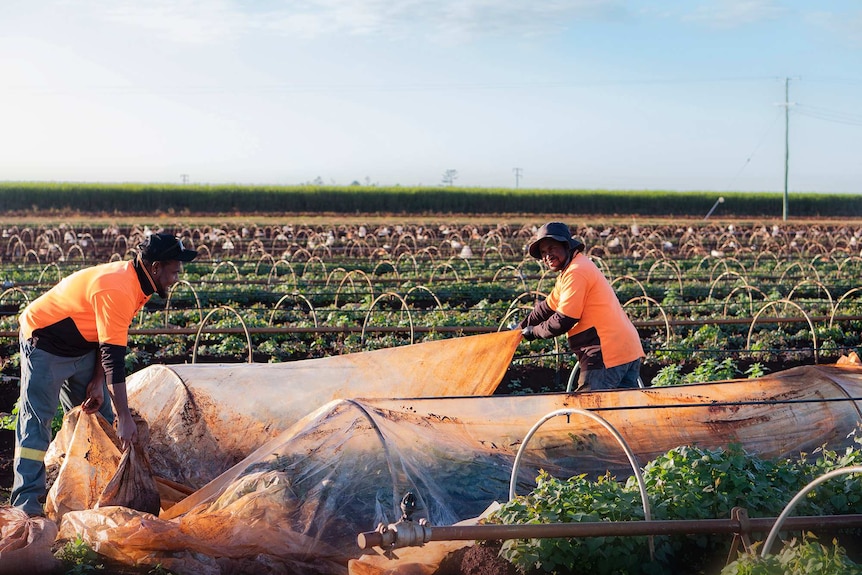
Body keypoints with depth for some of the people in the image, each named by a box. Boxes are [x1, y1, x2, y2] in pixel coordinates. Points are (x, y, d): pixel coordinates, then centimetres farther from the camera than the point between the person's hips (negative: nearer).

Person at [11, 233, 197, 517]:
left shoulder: (135, 283, -3)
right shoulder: (117, 290, -32)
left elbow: (109, 341, 6)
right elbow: (114, 358, -33)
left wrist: (98, 382, -3)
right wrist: (125, 417, -32)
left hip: (81, 347, 10)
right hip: (44, 344, -10)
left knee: (96, 417, 8)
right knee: (36, 421, -10)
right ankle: (27, 503, -9)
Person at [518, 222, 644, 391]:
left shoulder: (576, 271, -13)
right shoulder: (571, 270, 21)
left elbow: (563, 321, -15)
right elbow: (548, 307, 29)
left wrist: (534, 332, 1)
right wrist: (519, 329, 29)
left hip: (607, 355, -10)